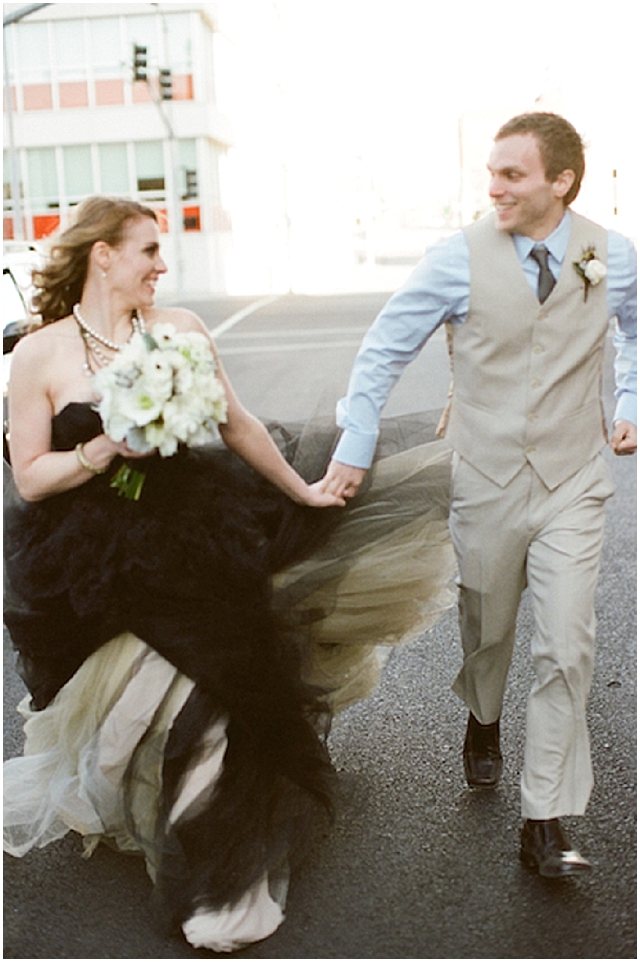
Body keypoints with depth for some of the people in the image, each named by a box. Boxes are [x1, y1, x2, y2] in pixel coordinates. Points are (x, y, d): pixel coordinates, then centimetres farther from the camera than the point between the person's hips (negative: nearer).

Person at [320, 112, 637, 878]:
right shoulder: (459, 259, -7)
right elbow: (385, 348, -1)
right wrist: (353, 449, -4)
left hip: (571, 484, 1)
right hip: (485, 481, 0)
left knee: (566, 650, -4)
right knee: (486, 628, 16)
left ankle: (544, 823, 9)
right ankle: (483, 721, 50)